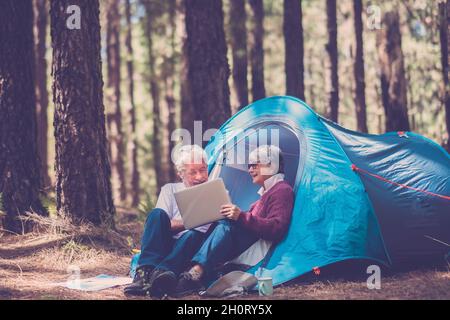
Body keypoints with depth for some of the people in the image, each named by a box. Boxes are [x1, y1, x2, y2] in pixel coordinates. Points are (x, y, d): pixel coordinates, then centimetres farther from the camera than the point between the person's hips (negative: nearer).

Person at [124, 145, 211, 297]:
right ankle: (146, 271, -44)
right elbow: (161, 224, 4)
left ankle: (161, 273, -61)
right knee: (157, 214, -25)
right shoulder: (170, 190, 19)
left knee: (194, 235, -35)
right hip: (164, 247, 1)